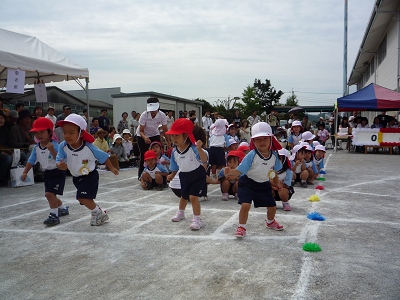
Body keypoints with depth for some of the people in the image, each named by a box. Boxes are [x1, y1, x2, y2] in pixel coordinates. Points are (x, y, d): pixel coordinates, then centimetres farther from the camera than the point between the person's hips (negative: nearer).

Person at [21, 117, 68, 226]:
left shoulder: (55, 145, -20)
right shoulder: (36, 148, 1)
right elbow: (31, 161, 11)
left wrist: (52, 151, -40)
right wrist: (25, 172, 5)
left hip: (57, 172, -8)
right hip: (47, 173, 8)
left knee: (50, 193, -18)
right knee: (50, 195, 18)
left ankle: (54, 215, -8)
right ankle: (63, 209, 42)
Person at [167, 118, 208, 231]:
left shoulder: (193, 148, -29)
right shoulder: (174, 151, -11)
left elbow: (204, 160, -44)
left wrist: (199, 149, -59)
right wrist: (172, 175, 16)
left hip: (197, 174, -6)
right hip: (184, 175, 6)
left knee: (193, 196, -16)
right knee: (184, 196, 24)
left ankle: (197, 219, -2)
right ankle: (180, 213, 51)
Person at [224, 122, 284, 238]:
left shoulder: (274, 155, -8)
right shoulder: (251, 155, -24)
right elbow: (240, 170, -27)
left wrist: (277, 182, 18)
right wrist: (231, 172, -46)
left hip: (264, 185, 5)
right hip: (248, 183, -5)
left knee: (272, 206, 14)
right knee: (245, 205, -21)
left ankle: (270, 222, 47)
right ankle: (241, 227, 2)